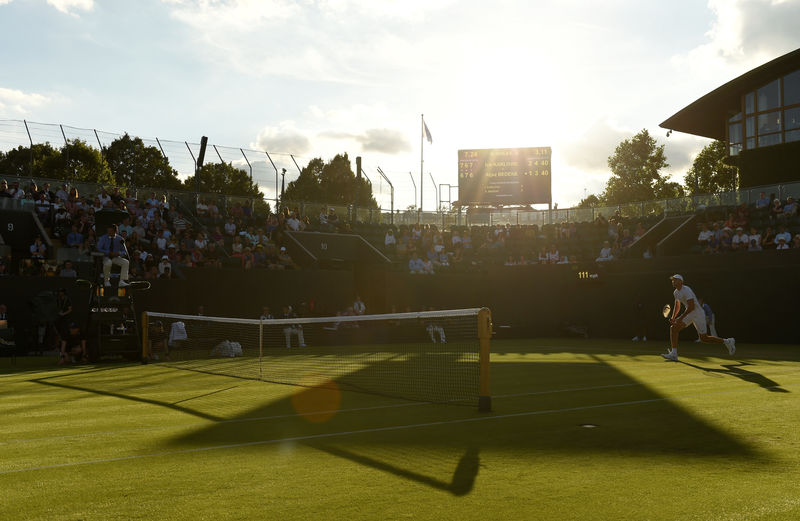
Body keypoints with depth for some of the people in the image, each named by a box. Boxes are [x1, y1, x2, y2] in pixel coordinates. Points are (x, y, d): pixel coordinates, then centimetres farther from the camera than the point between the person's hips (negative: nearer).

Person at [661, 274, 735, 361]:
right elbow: (677, 307, 18)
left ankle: (728, 342, 24)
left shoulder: (686, 290, -22)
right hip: (689, 314, 8)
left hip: (698, 314, -8)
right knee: (673, 328, -11)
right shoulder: (676, 292, 7)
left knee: (704, 339, 1)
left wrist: (681, 317, -30)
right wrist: (673, 318, 3)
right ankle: (673, 354, -13)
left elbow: (691, 307, -29)